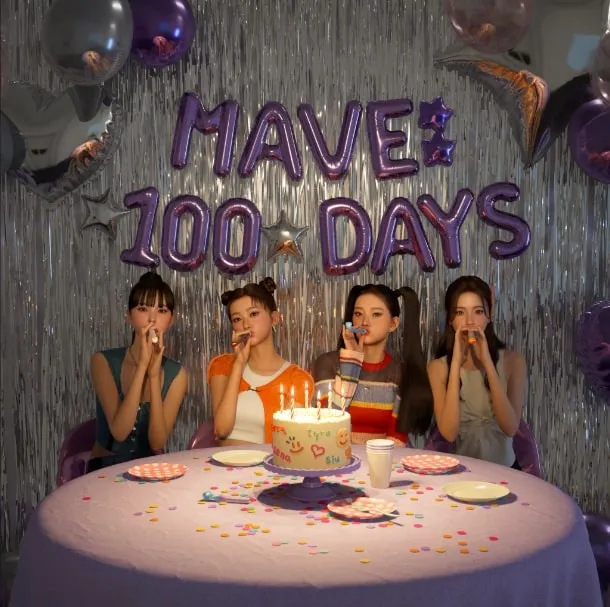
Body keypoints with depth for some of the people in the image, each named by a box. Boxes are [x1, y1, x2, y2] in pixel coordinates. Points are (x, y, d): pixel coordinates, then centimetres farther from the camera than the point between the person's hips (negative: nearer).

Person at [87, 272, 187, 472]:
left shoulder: (176, 374, -3)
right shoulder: (104, 361, -10)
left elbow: (158, 444, -14)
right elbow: (119, 432, -21)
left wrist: (154, 374, -21)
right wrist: (142, 365, -24)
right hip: (105, 469, -1)